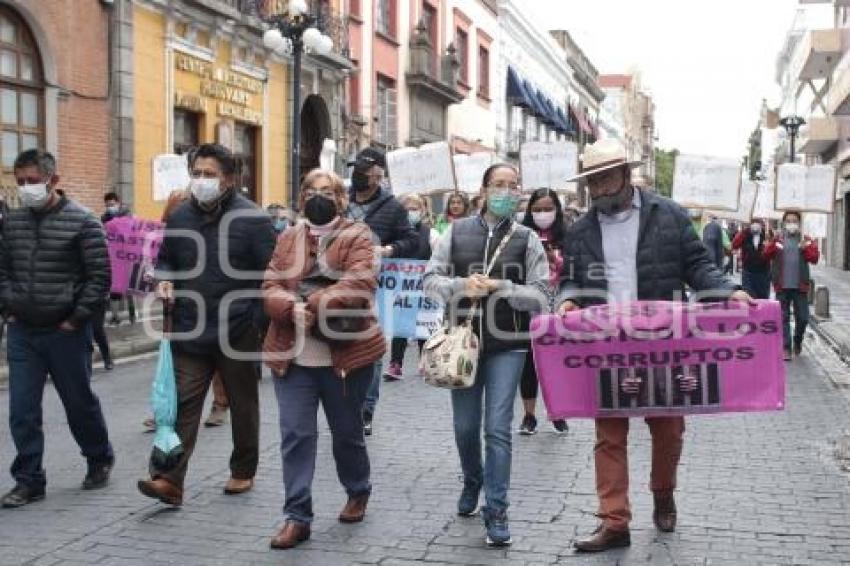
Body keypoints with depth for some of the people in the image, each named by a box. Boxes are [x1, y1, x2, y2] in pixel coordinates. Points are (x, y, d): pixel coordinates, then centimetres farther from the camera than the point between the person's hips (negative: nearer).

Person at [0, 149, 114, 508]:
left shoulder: (81, 221, -9)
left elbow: (100, 276, -10)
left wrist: (76, 319, -12)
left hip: (66, 332, -4)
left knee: (80, 402, 10)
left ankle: (100, 459, 33)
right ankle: (29, 480, 14)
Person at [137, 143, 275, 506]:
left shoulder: (251, 218, -9)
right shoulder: (179, 216, 6)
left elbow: (269, 274, -9)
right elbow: (165, 259, 20)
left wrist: (259, 324, -12)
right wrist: (164, 279, -3)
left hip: (238, 333, -3)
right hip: (190, 332, 3)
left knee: (243, 405, 12)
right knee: (181, 403, -2)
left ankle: (243, 472, 28)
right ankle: (169, 479, -2)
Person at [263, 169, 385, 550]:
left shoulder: (356, 237, -2)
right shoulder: (288, 239, 11)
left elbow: (360, 284, -18)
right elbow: (271, 288, 2)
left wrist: (313, 305, -25)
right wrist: (293, 307, -20)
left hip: (345, 353, -3)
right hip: (292, 354, 3)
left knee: (347, 432, 13)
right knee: (295, 434, 0)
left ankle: (358, 493, 37)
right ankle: (297, 516, 7)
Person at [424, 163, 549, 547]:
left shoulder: (527, 239, -1)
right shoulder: (457, 231, 3)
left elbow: (541, 297, -5)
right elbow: (430, 279, 2)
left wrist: (500, 286, -18)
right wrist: (460, 286, -17)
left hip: (507, 345, -2)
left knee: (498, 428, -4)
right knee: (465, 425, 14)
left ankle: (496, 510, 7)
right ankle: (472, 482, 41)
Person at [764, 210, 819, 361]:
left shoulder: (806, 240, 7)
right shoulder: (777, 238, 6)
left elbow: (815, 258, -2)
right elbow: (766, 255, -4)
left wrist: (805, 248, -19)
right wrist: (774, 245, -22)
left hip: (800, 285, 1)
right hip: (782, 285, -1)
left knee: (803, 318, 4)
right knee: (784, 318, 1)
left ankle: (798, 341, 29)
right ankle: (786, 348, 5)